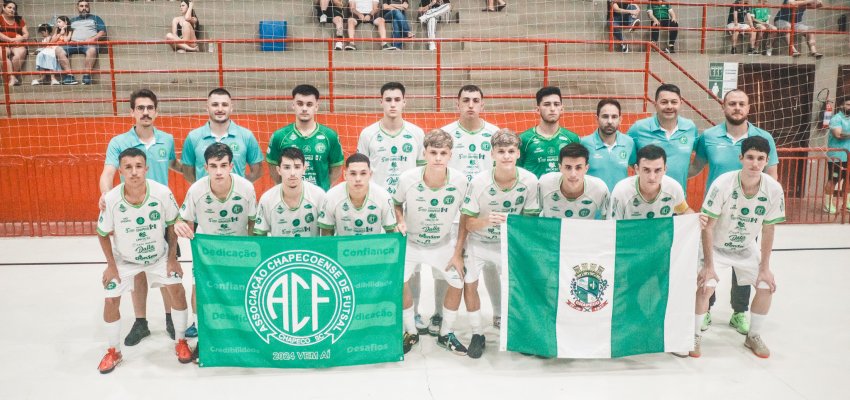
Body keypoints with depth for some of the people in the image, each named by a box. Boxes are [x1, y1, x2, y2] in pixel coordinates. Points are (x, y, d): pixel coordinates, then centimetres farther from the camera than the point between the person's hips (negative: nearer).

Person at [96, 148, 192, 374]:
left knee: (177, 290, -6)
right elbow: (103, 234, -9)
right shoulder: (111, 199, -28)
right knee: (111, 301, -2)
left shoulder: (162, 193, -28)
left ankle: (181, 342, 15)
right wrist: (111, 265, -8)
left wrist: (172, 258, -8)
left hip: (159, 255, 0)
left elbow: (172, 225, -10)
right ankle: (114, 352, 20)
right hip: (124, 258, 0)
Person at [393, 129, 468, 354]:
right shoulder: (408, 179, -23)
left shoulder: (459, 181, -21)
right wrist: (401, 222, -20)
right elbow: (397, 204, -1)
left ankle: (446, 334, 22)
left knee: (457, 283, -1)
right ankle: (411, 332, 10)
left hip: (444, 243, 1)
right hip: (411, 242, -1)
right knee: (400, 281, -15)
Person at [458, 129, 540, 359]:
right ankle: (477, 334, 16)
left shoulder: (529, 181, -20)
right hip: (479, 243, -1)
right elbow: (468, 222, -18)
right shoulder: (479, 182, -24)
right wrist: (486, 221, -35)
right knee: (469, 285, -4)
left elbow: (529, 219, -7)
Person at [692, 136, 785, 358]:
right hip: (716, 246, -4)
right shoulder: (723, 184, -29)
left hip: (747, 248, 4)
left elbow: (768, 230, -7)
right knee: (705, 287, -19)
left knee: (767, 287, -4)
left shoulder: (774, 189, -19)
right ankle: (694, 335, 4)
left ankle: (754, 336, 20)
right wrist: (708, 265, -20)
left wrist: (764, 267, -5)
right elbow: (708, 226, -22)